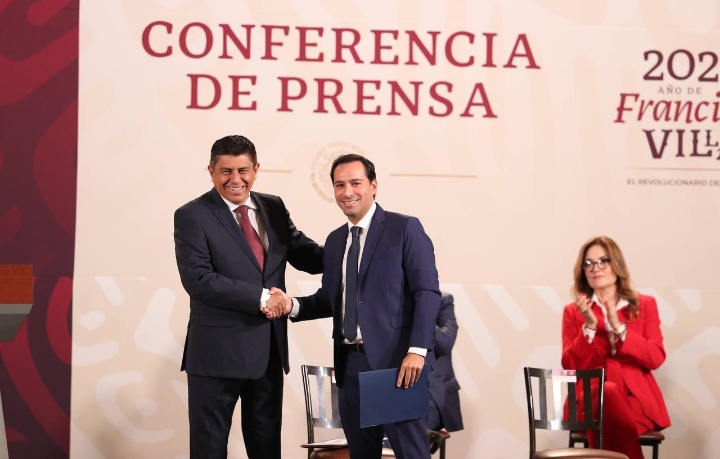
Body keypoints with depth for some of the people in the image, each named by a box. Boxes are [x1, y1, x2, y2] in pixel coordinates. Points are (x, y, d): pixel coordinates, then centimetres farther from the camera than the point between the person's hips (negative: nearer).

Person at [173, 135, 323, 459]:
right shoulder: (192, 216, -8)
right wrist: (260, 297, -19)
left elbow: (306, 255, 9)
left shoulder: (273, 208, 9)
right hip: (217, 351, -5)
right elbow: (198, 280, -17)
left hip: (269, 350, 5)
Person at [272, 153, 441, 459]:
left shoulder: (405, 228, -3)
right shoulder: (335, 240, 17)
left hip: (396, 360, -6)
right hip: (350, 363, 6)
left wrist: (417, 350, -20)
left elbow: (427, 292, -10)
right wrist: (293, 305, -1)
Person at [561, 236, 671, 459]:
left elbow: (656, 358, 0)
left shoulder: (645, 305, 14)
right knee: (608, 393, -38)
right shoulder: (574, 311, 14)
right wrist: (590, 326, -11)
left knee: (612, 417, -37)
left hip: (637, 399, 0)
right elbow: (571, 366, 3)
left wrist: (618, 327, -10)